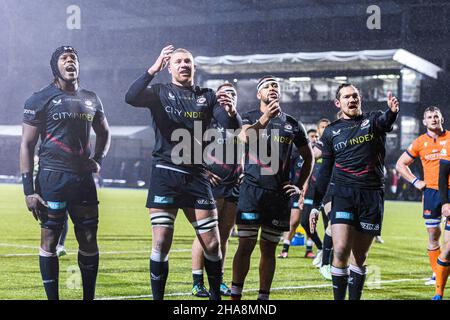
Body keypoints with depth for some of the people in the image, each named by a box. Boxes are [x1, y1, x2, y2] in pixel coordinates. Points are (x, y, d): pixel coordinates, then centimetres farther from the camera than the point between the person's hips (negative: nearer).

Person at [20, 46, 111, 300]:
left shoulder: (91, 99, 13)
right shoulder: (41, 99, -2)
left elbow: (104, 133, 30)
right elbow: (27, 145, -4)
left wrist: (99, 159, 11)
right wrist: (29, 190, -11)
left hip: (83, 177, 5)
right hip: (52, 177, -5)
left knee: (89, 240, 6)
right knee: (49, 240, -3)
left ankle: (89, 297, 16)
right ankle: (53, 298, 4)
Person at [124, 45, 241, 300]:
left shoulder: (207, 97, 11)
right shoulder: (160, 92, 6)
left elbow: (233, 126, -1)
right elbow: (131, 98, -15)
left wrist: (231, 112, -24)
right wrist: (153, 70, -26)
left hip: (196, 175, 2)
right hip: (165, 174, -2)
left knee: (212, 244, 0)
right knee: (161, 244, -8)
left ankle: (216, 296, 16)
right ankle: (158, 298, 3)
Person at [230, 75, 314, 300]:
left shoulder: (292, 124, 12)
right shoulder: (249, 118, 5)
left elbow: (308, 157, 20)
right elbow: (244, 138, -19)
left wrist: (300, 187, 10)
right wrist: (265, 118, -33)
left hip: (280, 193, 3)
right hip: (252, 189, -3)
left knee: (269, 249, 7)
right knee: (246, 245, -6)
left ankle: (264, 297, 11)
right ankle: (235, 295, -3)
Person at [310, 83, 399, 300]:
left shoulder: (373, 121, 8)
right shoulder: (331, 131, 12)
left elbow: (385, 121, -18)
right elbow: (325, 171, 16)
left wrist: (392, 111, -43)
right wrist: (315, 205, 11)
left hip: (372, 195, 0)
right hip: (343, 193, 0)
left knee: (360, 256, 5)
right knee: (340, 250, -16)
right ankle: (338, 299, -6)